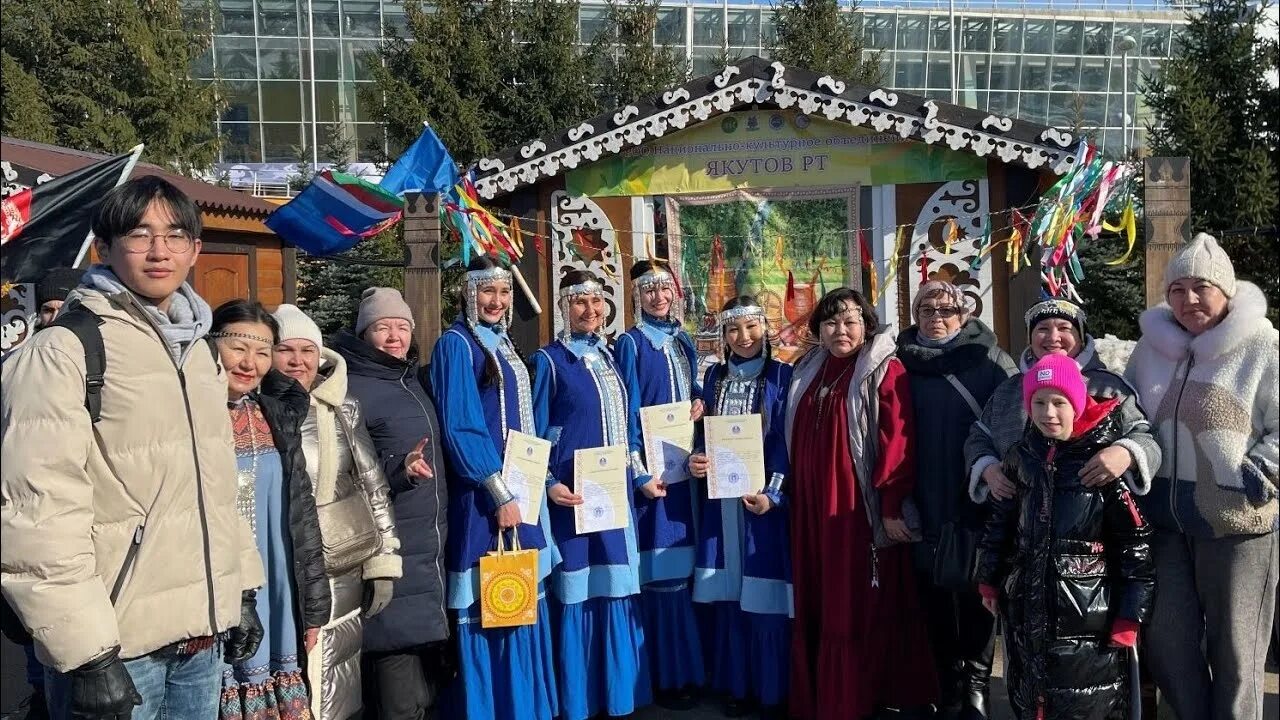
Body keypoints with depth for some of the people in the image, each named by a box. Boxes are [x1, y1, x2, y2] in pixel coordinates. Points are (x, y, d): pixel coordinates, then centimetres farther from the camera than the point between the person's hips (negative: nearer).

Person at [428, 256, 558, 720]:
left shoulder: (502, 343, 15)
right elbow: (460, 429, -17)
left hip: (517, 486, 8)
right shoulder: (456, 344, -10)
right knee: (487, 604, -3)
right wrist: (500, 494, -19)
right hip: (482, 494, -8)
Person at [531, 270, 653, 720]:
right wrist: (550, 484, -17)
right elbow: (535, 434, -6)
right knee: (578, 594, 0)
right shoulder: (549, 360, -4)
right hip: (574, 495, -6)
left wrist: (642, 475, 12)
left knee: (617, 590, 10)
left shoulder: (610, 357, 13)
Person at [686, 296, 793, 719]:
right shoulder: (714, 377, 11)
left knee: (765, 596, -3)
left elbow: (788, 442, -5)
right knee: (727, 594, 6)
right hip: (722, 499, 4)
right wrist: (694, 460, -6)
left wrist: (772, 493, -16)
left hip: (765, 498, -3)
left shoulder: (783, 377, -1)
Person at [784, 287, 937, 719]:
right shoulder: (809, 374, 13)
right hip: (815, 510, 6)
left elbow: (897, 444, -14)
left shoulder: (884, 372, -7)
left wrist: (892, 507, -19)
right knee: (823, 607, 11)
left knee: (865, 608, 0)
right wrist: (796, 496, 13)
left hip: (862, 509, -6)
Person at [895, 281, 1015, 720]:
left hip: (977, 501, -2)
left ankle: (976, 680, 21)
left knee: (976, 592, 5)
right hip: (924, 504, 2)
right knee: (935, 596, 7)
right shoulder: (904, 363, 6)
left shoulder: (990, 362, 0)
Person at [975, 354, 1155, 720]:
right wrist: (989, 580, 16)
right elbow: (1000, 522, 15)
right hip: (1028, 609, 5)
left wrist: (1129, 615, -11)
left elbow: (1135, 542, -10)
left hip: (1088, 615, -5)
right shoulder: (1022, 457, 5)